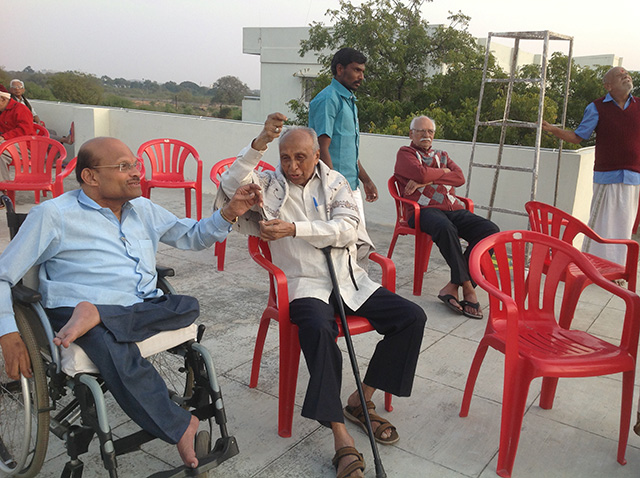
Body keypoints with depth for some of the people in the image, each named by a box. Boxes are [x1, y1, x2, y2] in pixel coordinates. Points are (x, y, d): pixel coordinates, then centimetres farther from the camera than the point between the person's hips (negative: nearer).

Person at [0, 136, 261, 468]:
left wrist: (229, 213, 8)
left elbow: (193, 236, 26)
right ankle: (180, 427, -18)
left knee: (188, 305, -23)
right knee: (117, 352, -35)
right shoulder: (54, 214, 1)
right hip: (74, 312, -5)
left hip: (146, 310, 6)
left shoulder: (144, 210, 18)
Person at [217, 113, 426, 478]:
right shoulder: (270, 184, 7)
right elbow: (232, 186, -14)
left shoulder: (335, 182, 11)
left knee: (412, 317, -8)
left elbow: (347, 228, -6)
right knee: (319, 329, -36)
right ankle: (342, 438, -28)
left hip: (349, 281, 4)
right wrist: (260, 142, -22)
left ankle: (362, 400, 4)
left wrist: (293, 229, -16)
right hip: (305, 284, -4)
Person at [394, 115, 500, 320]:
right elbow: (420, 173, -9)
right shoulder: (405, 153, 15)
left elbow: (460, 178, 8)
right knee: (445, 228, -40)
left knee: (490, 230, -20)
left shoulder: (442, 156, 30)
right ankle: (468, 288, -30)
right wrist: (443, 172, 10)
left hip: (454, 209, 6)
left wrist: (426, 181, -4)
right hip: (425, 209, -5)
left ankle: (454, 286, -24)